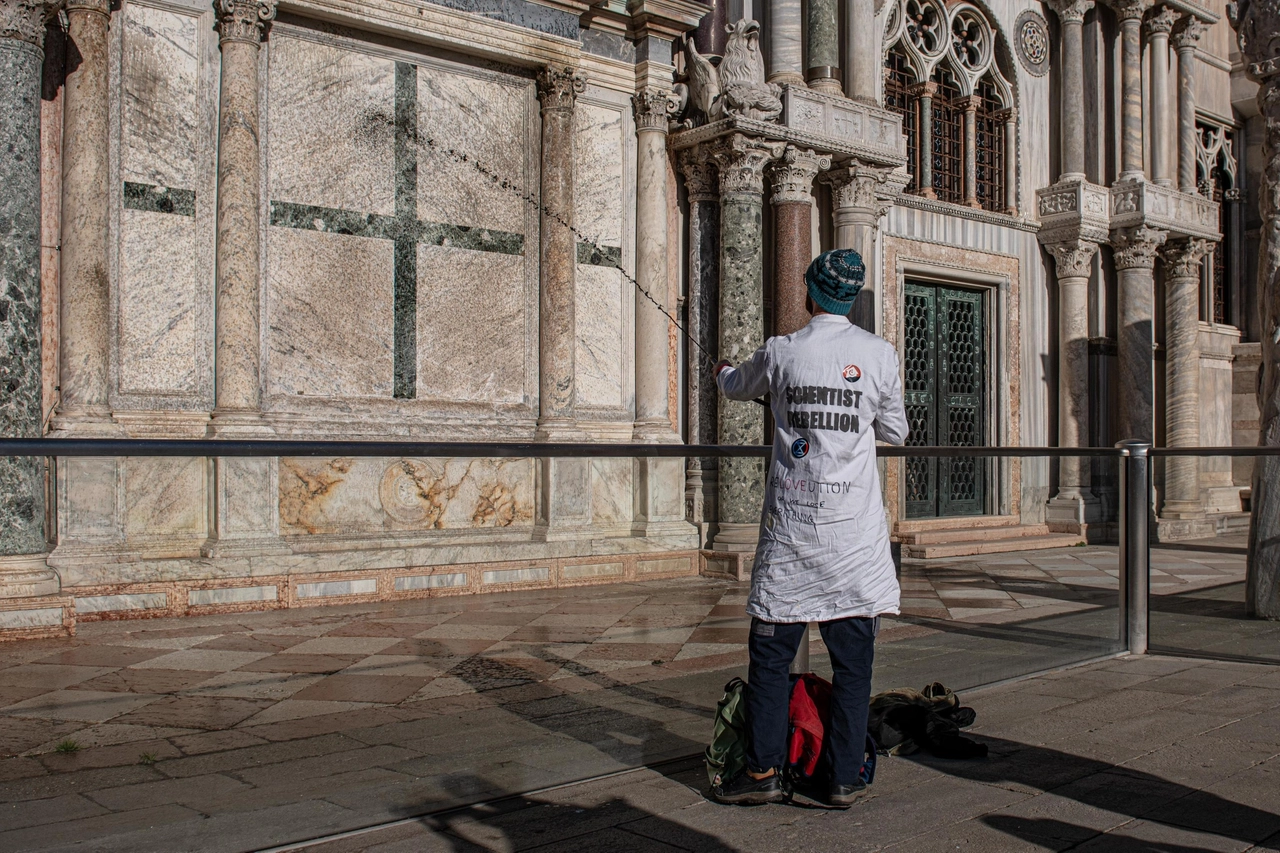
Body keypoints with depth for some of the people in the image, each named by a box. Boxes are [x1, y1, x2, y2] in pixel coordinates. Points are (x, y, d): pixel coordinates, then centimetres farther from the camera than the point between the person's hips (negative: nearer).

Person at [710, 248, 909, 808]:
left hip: (791, 521, 0)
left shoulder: (780, 352, 0)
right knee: (852, 660, 6)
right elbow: (896, 432, 10)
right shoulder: (879, 354, 0)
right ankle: (845, 778, 12)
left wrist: (721, 371, 45)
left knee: (770, 653, 8)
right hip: (855, 529, 0)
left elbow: (737, 388, 22)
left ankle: (764, 770, 12)